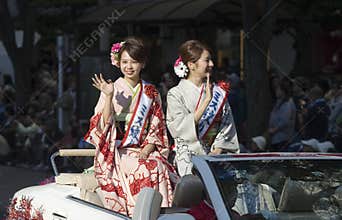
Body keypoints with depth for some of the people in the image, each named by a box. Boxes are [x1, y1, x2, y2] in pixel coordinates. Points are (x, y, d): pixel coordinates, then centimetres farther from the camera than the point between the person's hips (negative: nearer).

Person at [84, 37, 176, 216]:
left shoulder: (150, 92, 13)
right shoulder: (113, 89, 5)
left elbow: (157, 127, 12)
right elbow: (105, 124, -5)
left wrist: (147, 149, -6)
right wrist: (109, 96, -18)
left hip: (144, 150, 3)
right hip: (117, 151, -3)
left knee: (157, 167, -30)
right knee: (143, 170, -32)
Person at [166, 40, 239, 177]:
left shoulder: (218, 92, 14)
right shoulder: (176, 94, 2)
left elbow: (227, 127, 10)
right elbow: (181, 128, -11)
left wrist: (217, 151, -6)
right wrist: (206, 100, -13)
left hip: (217, 155, 3)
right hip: (189, 157, -3)